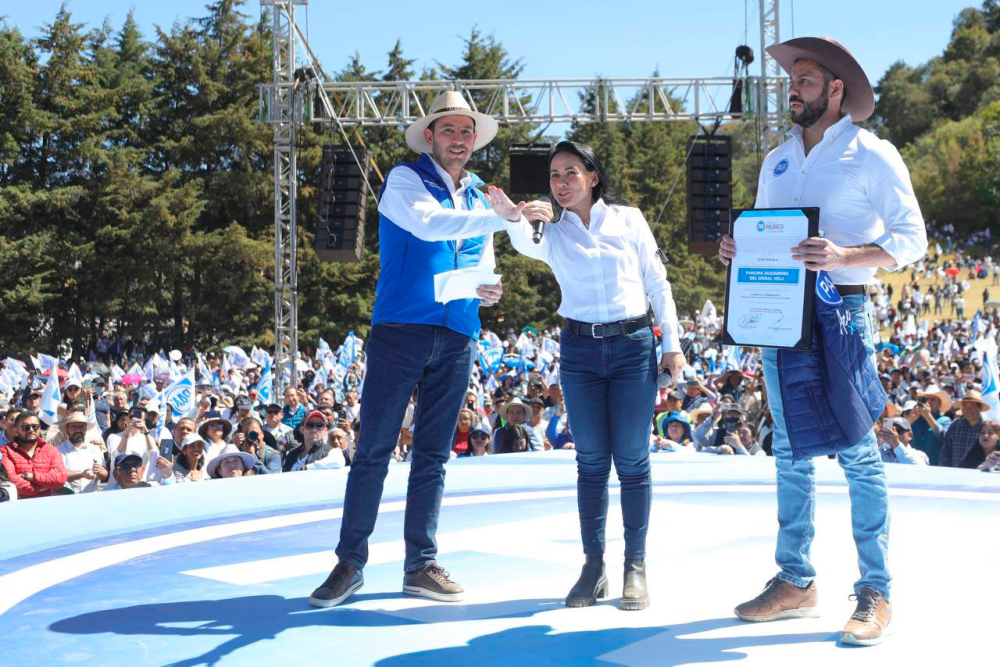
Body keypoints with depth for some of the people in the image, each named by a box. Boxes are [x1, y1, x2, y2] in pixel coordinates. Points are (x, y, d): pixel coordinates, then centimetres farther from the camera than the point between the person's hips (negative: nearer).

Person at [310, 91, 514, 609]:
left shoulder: (480, 200, 20)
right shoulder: (404, 181, 1)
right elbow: (428, 223, -20)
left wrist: (487, 292, 1)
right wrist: (502, 218, -24)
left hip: (457, 339, 5)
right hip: (401, 329, -5)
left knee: (433, 456, 7)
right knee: (373, 449, -5)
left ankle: (421, 566, 13)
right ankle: (350, 563, 2)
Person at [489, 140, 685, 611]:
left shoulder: (629, 219, 5)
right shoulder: (554, 233, 7)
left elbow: (657, 284, 7)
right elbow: (528, 245, -18)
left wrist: (672, 344, 2)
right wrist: (514, 218, -41)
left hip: (634, 346, -1)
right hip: (580, 349, 2)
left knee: (632, 460, 0)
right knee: (591, 461, 5)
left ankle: (635, 566, 9)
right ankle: (594, 565, 12)